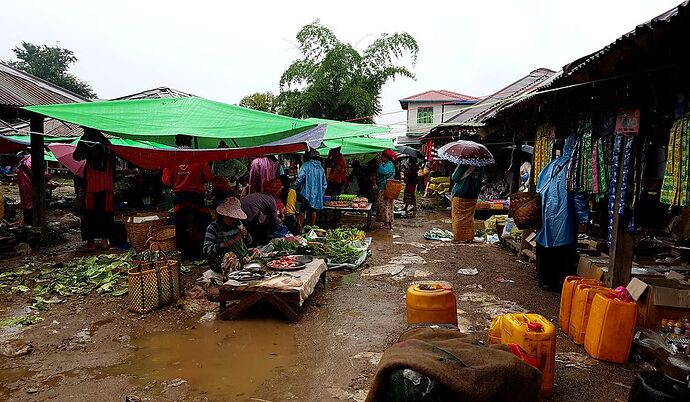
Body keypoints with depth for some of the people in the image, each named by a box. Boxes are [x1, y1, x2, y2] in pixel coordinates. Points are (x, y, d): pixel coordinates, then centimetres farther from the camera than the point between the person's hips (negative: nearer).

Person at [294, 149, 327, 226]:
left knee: (302, 211, 2)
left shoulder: (306, 166, -7)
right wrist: (321, 193, 22)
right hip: (317, 195, 5)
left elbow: (299, 179, -15)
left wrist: (295, 188, -2)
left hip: (306, 193, -5)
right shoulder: (321, 168, 9)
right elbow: (324, 184, 13)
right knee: (313, 211, 15)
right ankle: (312, 226, 20)